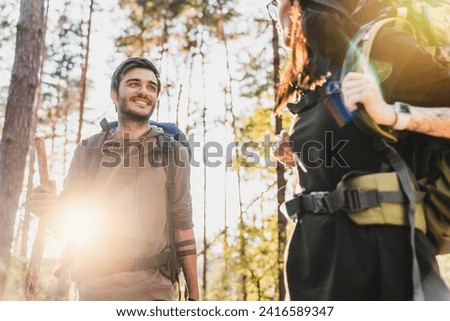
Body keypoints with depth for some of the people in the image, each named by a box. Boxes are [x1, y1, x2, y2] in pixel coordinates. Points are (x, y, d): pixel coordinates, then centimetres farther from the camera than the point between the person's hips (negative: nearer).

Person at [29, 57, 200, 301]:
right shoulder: (88, 151, 8)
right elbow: (69, 221, 4)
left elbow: (182, 223, 4)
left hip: (153, 290, -1)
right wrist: (51, 209, -20)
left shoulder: (173, 153, 6)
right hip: (94, 289, 1)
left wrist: (194, 295, 3)